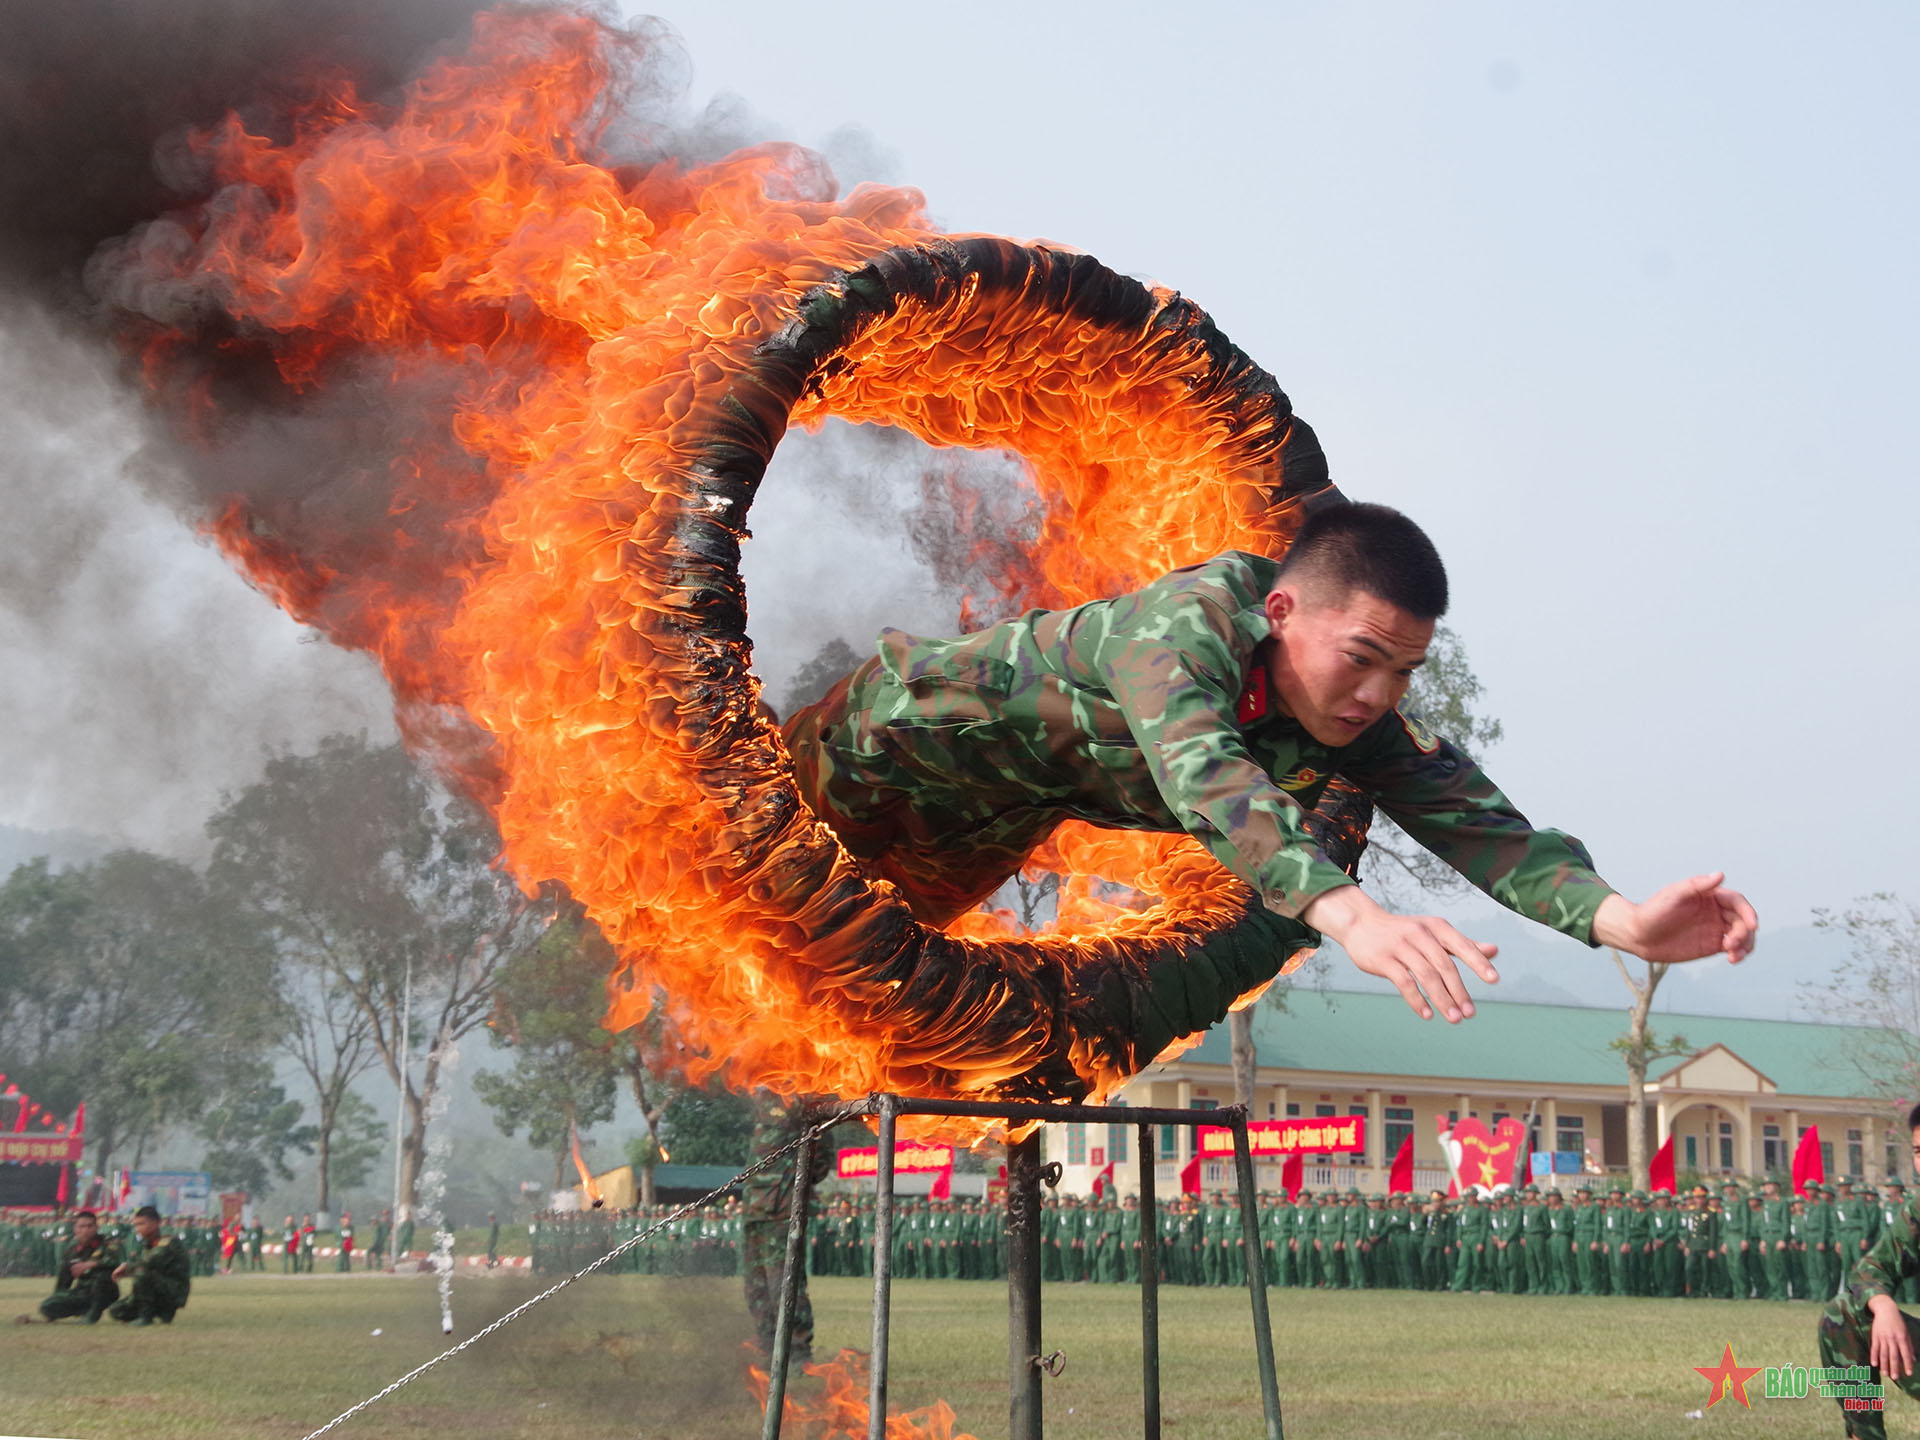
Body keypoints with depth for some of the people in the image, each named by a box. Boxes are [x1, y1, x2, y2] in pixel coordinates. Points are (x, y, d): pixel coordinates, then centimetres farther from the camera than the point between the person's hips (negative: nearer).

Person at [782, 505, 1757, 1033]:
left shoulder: (1368, 731, -22)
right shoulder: (1190, 618, -42)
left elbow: (1483, 827, -31)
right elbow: (1202, 774, -60)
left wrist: (1623, 921, -51)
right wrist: (1349, 913, -75)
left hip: (995, 831, 6)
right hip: (901, 736, -6)